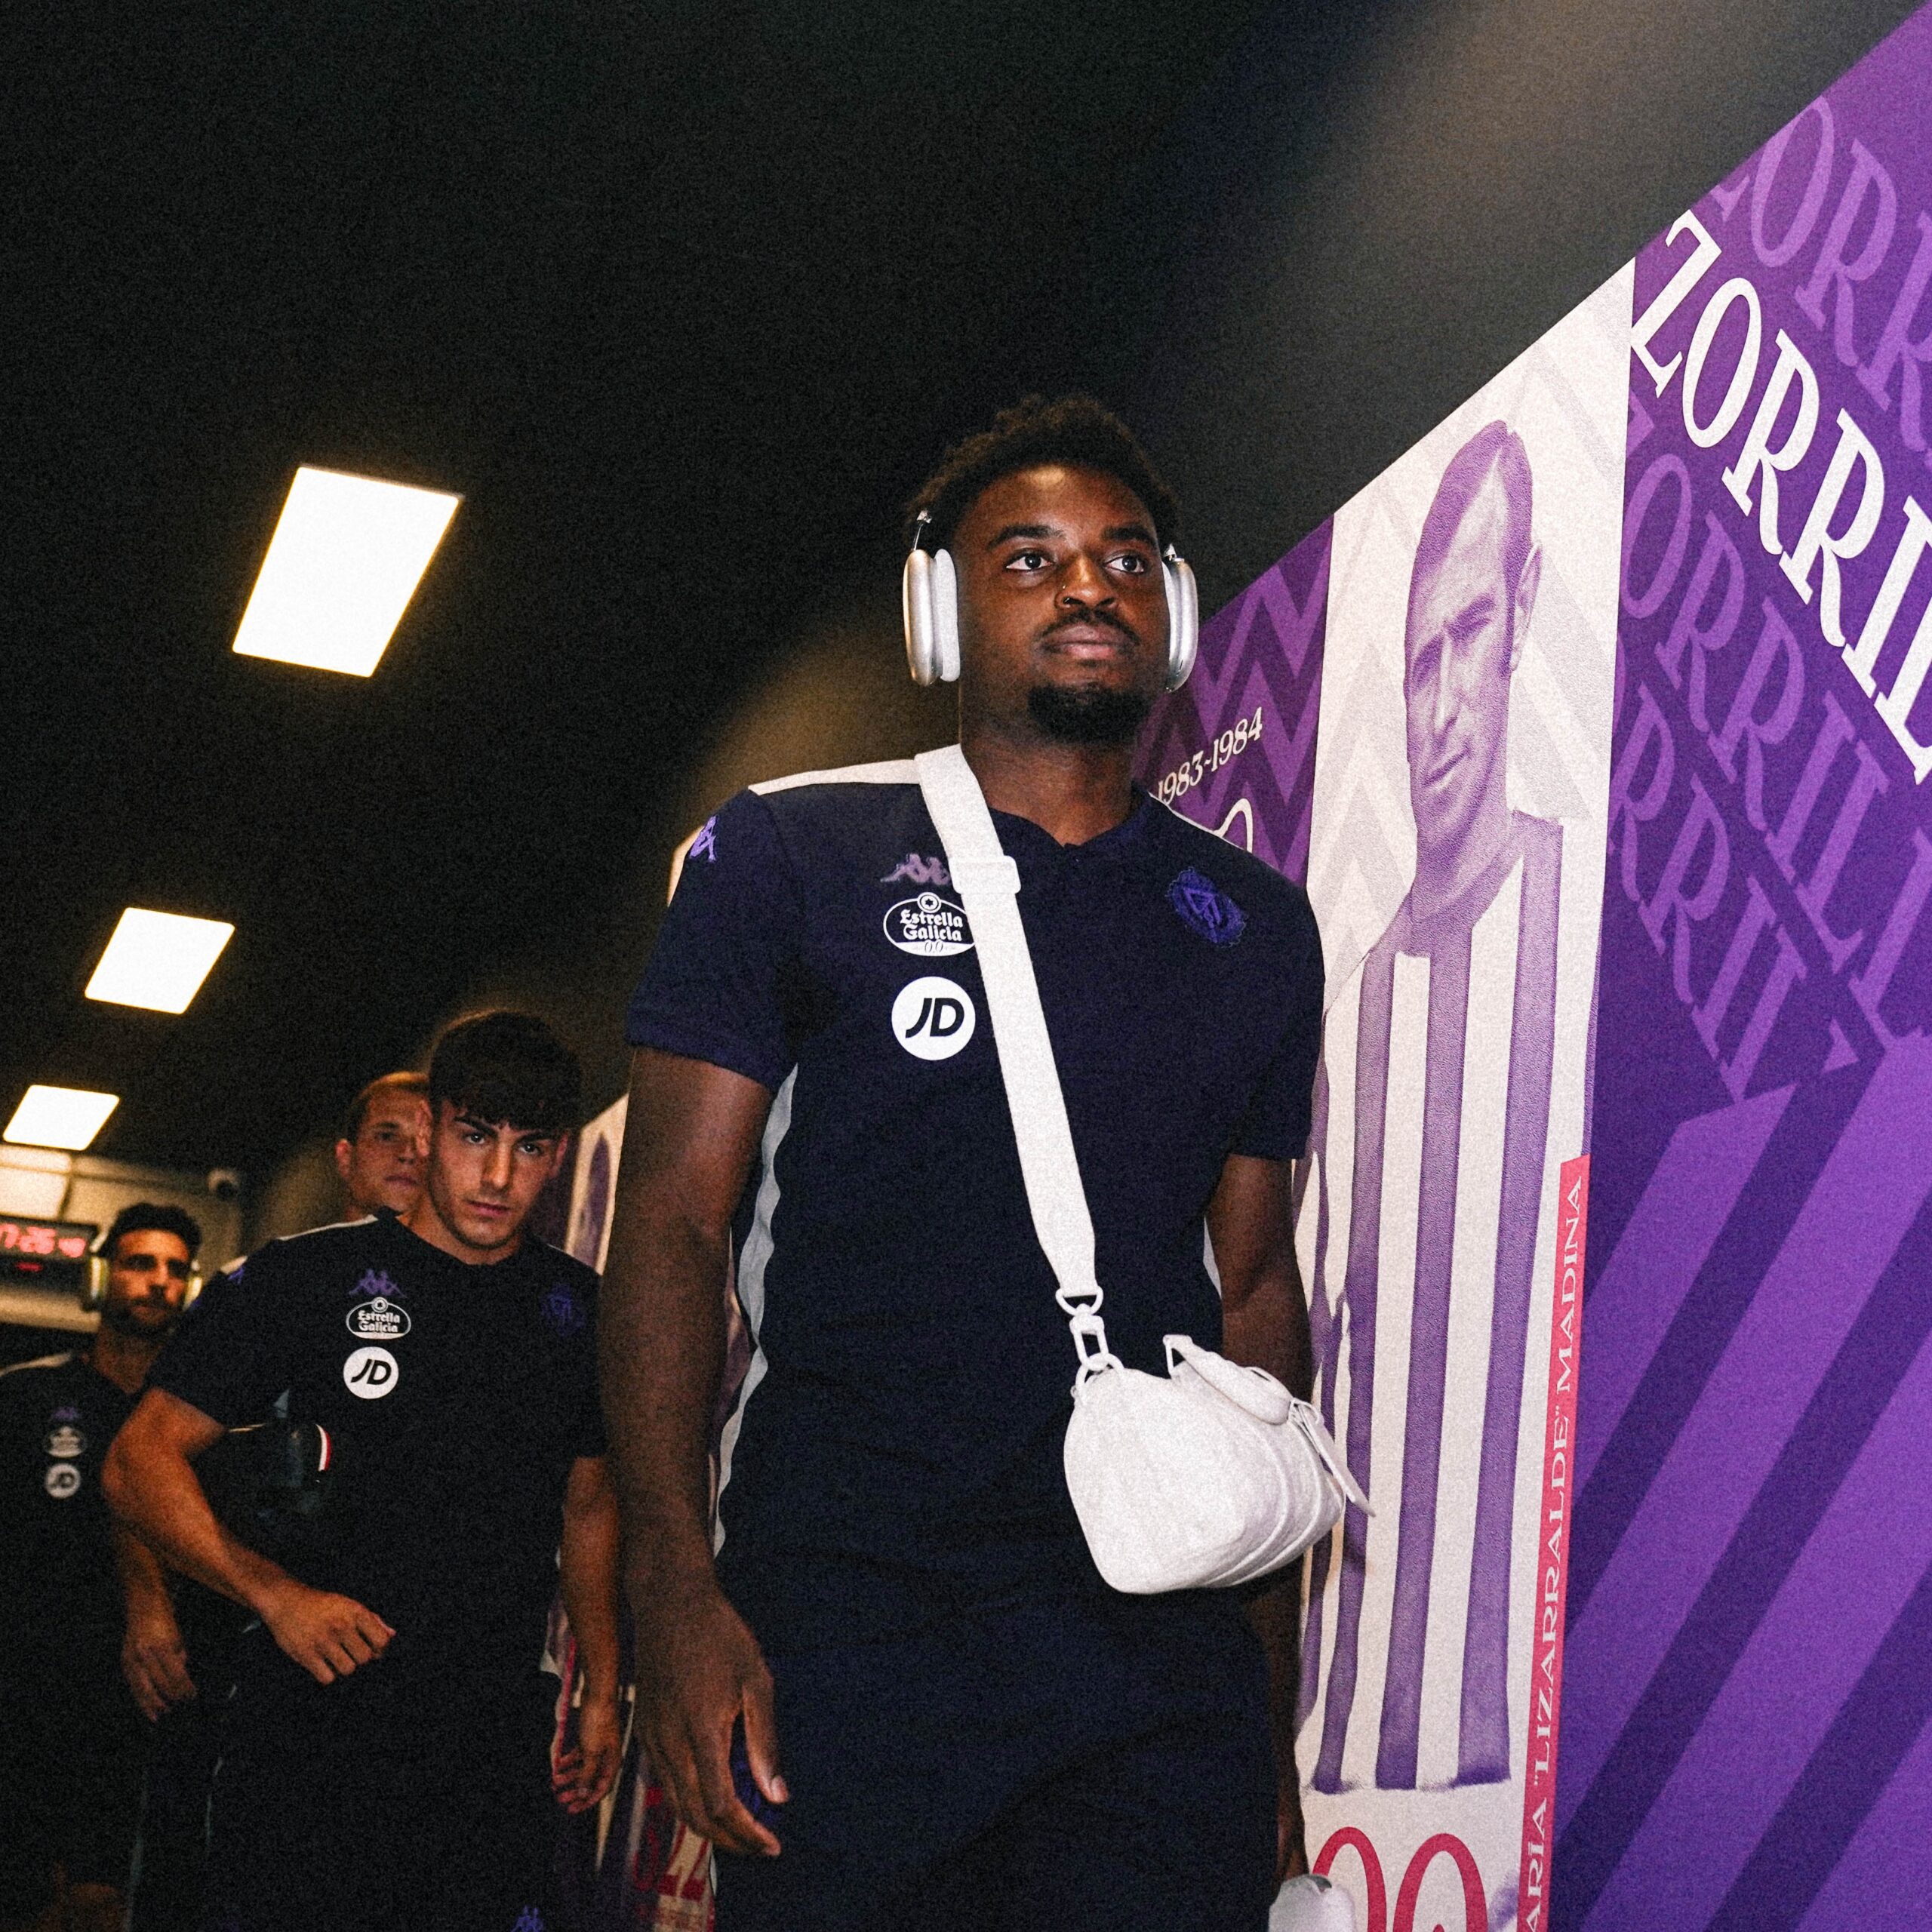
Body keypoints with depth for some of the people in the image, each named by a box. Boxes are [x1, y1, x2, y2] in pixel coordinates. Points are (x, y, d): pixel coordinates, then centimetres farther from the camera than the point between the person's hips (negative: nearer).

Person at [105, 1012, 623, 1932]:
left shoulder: (580, 1311, 10)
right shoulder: (306, 1278, -1)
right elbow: (142, 1461, -2)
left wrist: (603, 1692, 15)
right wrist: (274, 1591, -15)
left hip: (497, 1743, 3)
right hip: (310, 1723, -2)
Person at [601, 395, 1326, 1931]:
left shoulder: (1255, 926, 14)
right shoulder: (788, 856, 5)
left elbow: (1258, 1287, 16)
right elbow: (673, 1221, 0)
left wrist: (1272, 1693, 12)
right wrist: (680, 1593, -12)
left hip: (1162, 1630, 3)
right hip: (842, 1615, -3)